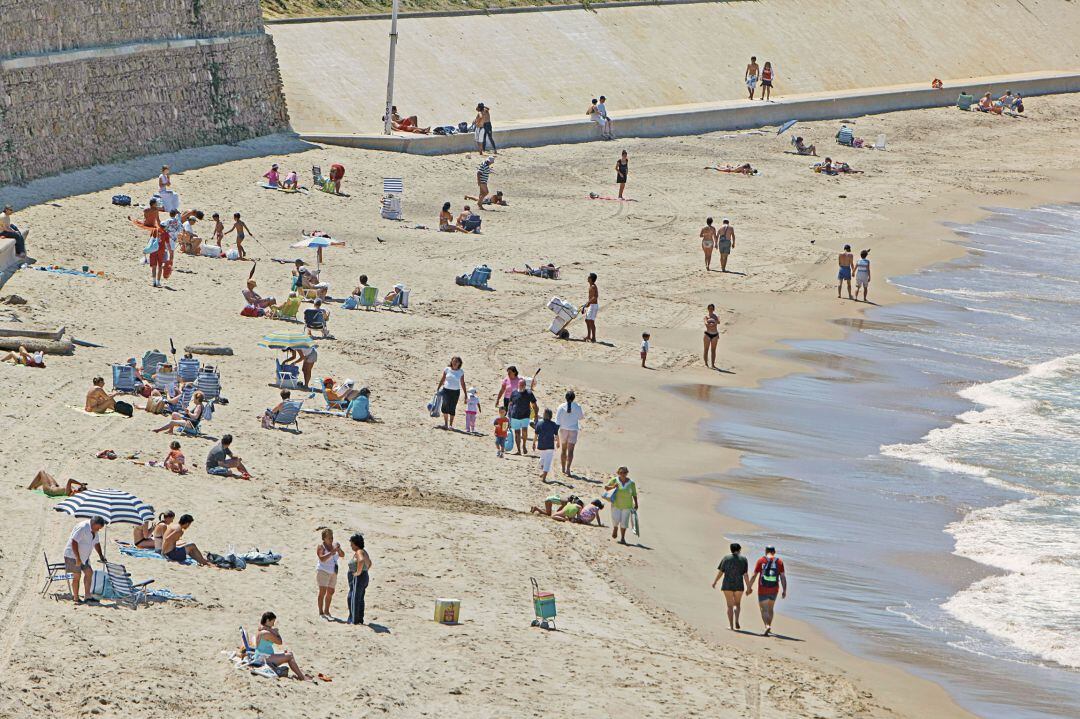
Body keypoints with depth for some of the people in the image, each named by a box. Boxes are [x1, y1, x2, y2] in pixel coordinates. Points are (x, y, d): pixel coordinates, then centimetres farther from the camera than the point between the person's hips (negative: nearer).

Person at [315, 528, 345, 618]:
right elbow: (322, 558, -24)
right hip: (323, 571, -7)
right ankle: (321, 612, -10)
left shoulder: (334, 545, 6)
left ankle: (326, 611, 22)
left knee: (331, 592, 12)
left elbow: (342, 555, 4)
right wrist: (332, 552, -29)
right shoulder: (321, 546, -11)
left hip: (333, 572, 7)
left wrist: (339, 549, -15)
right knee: (322, 591, -11)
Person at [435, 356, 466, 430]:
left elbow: (462, 383, 8)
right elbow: (442, 380, 9)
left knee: (452, 408, -1)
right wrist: (437, 389, 8)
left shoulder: (461, 372, 4)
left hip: (456, 391, 0)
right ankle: (445, 423, -2)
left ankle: (450, 425, 9)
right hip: (446, 390, 0)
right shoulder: (447, 370, 3)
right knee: (445, 405, -14)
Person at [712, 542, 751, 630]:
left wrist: (714, 582, 13)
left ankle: (731, 625, 4)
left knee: (730, 605, 8)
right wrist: (748, 587, 1)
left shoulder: (726, 558, 0)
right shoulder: (743, 559, 0)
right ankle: (736, 620, -6)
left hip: (727, 585, 0)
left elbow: (720, 572, -1)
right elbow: (746, 575, -4)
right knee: (737, 604, 17)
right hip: (739, 586, 0)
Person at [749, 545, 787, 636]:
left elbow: (754, 575, -4)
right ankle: (769, 628, 27)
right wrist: (784, 590, 3)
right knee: (770, 609, 20)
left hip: (763, 590, -3)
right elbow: (783, 577, -2)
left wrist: (749, 588, 5)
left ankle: (767, 626, -23)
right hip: (774, 589, 3)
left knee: (764, 609, -2)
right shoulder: (779, 561, 1)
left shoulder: (761, 561, -4)